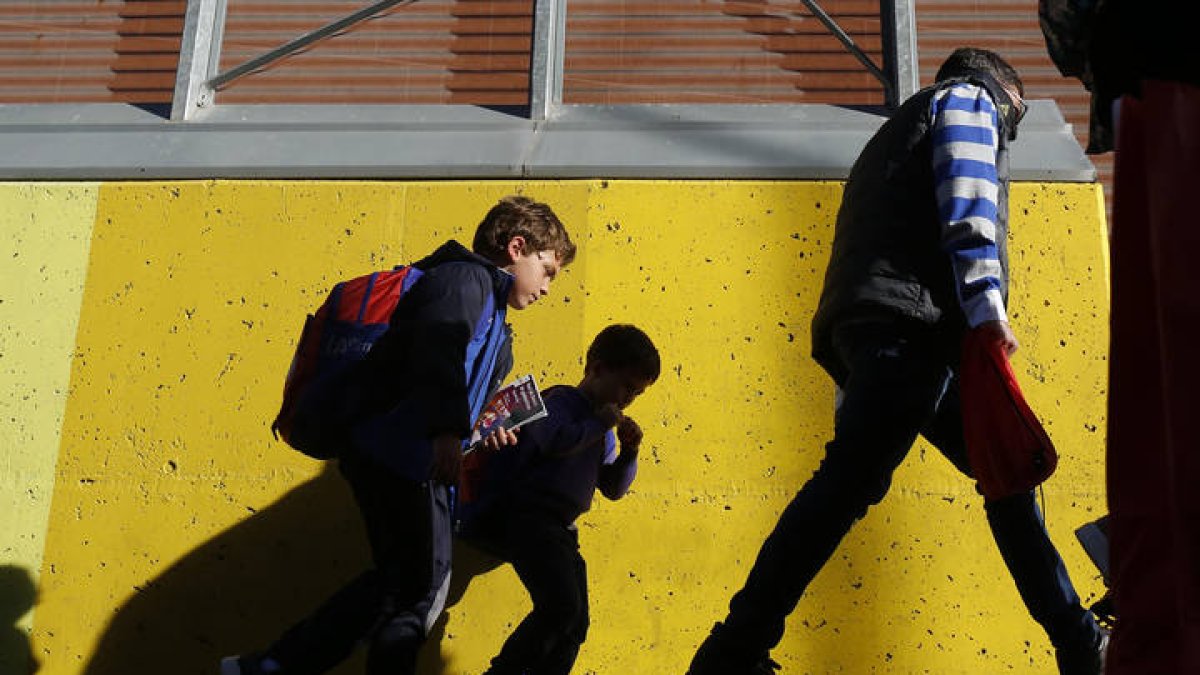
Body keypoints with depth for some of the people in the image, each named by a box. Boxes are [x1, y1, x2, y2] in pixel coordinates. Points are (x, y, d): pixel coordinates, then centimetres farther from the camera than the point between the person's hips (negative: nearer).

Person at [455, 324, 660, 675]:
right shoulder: (561, 402, -4)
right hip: (525, 515, -9)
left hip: (559, 529, 10)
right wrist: (600, 423, -13)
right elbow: (556, 440, -27)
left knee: (575, 626, 9)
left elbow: (612, 488, 24)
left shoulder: (604, 431, 20)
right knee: (562, 606, -24)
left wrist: (629, 452, 8)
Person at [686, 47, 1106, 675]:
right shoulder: (969, 97, 17)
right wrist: (986, 305, -16)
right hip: (915, 320, -10)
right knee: (851, 478, -20)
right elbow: (967, 203, -5)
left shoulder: (906, 126, 41)